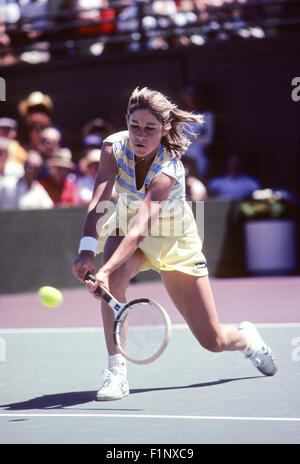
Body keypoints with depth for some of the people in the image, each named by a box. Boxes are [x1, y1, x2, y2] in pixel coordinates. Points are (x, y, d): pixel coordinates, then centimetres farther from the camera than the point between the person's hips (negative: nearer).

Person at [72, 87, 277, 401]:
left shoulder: (169, 171, -35)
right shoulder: (115, 146, -22)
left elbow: (140, 229, -46)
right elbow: (98, 203, -31)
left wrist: (105, 271, -59)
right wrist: (86, 252, -48)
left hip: (175, 242, -3)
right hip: (124, 230, 3)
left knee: (213, 341, -1)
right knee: (114, 278, -35)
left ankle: (247, 339, 37)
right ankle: (116, 371, -22)